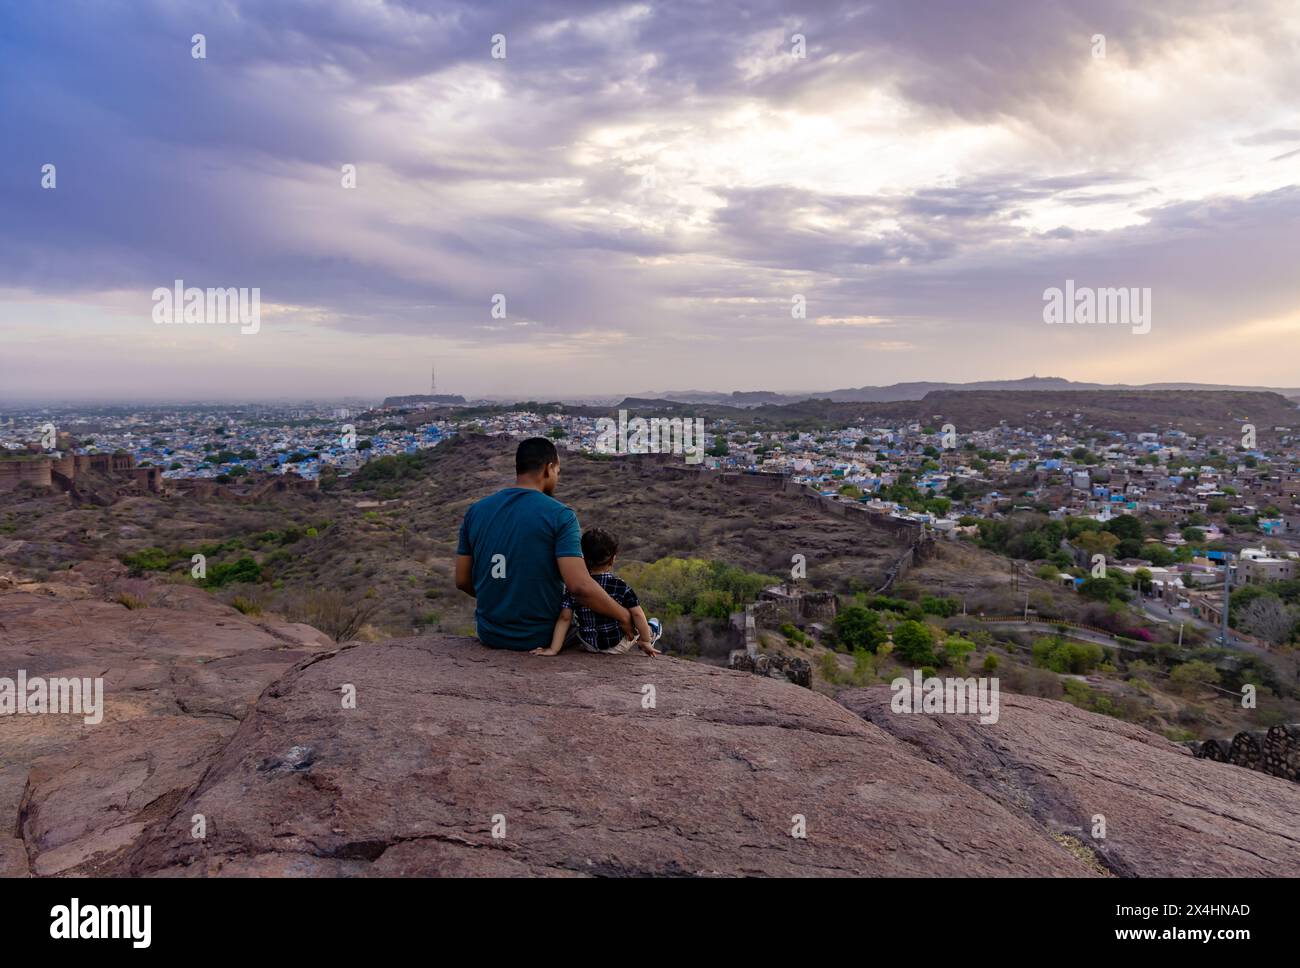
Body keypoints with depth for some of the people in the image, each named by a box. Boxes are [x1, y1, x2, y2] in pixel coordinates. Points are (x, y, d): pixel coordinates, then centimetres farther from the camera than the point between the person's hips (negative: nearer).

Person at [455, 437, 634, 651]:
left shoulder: (475, 511, 0)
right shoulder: (560, 515, -14)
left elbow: (462, 580, 5)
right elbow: (580, 586, -23)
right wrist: (624, 616, -10)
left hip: (490, 635, 5)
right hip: (541, 638, -5)